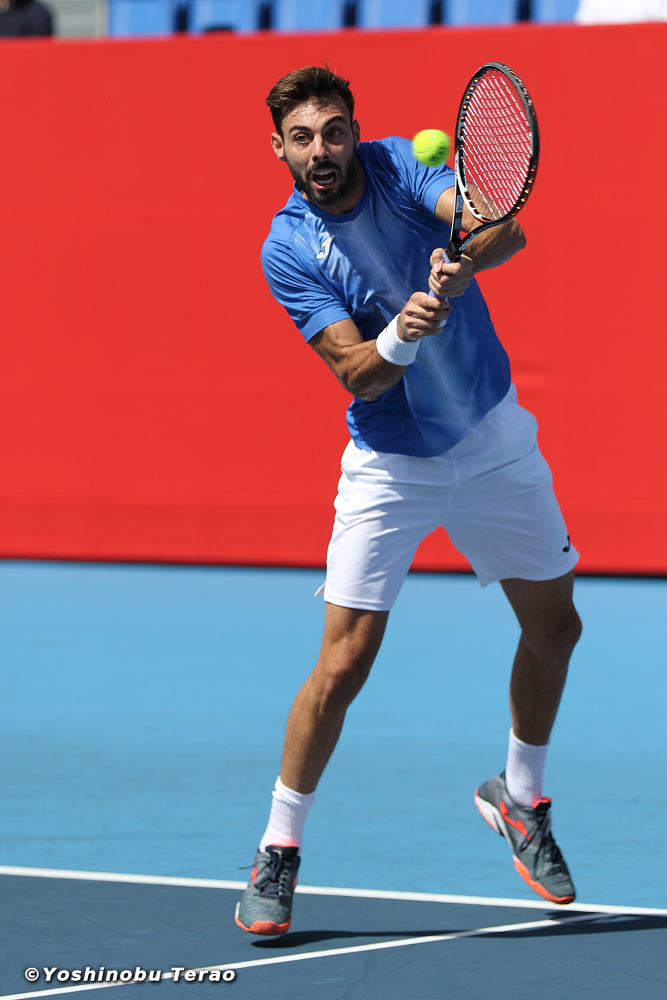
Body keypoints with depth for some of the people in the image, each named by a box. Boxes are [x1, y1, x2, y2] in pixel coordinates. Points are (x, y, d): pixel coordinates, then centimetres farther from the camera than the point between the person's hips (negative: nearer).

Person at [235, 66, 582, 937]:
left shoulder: (399, 166, -9)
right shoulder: (287, 250, -14)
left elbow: (505, 228, -26)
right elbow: (356, 374, -22)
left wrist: (463, 262, -47)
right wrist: (399, 337, -43)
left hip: (494, 439, 3)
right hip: (390, 466, -3)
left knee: (554, 625, 12)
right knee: (343, 664, -11)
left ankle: (520, 797, 35)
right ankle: (278, 852, 3)